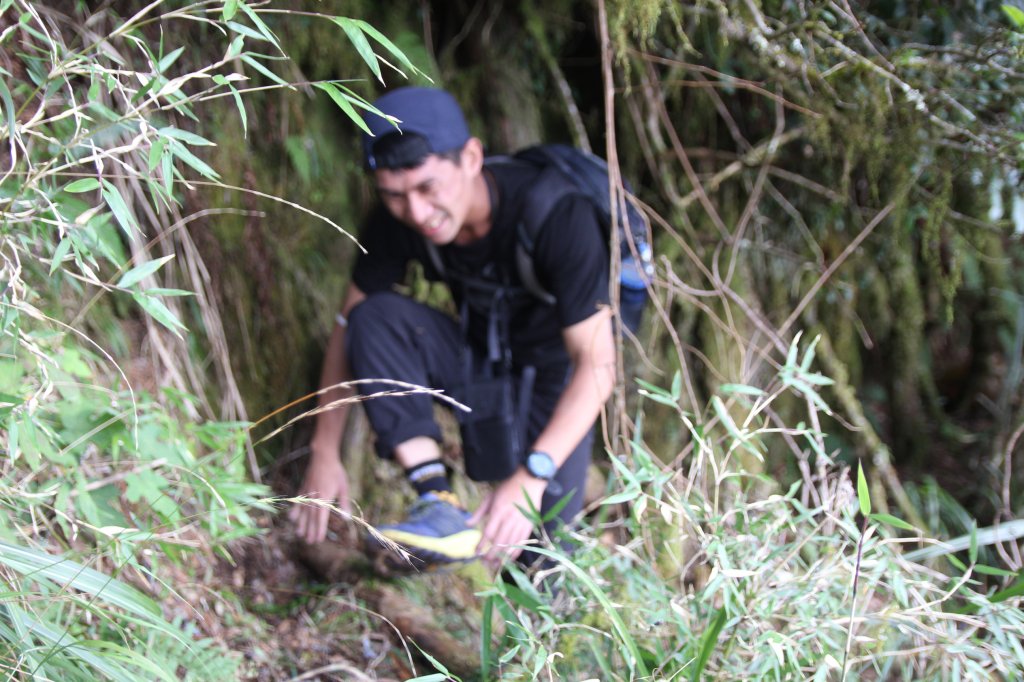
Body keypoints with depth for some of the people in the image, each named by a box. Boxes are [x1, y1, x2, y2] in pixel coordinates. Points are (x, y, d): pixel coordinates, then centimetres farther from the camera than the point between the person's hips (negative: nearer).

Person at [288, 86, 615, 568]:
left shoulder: (558, 216, -32)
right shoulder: (395, 223, -19)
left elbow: (597, 363, -31)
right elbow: (348, 326, -7)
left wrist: (532, 475, -42)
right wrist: (324, 452, -12)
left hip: (552, 374, -3)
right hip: (475, 360, 3)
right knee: (375, 319, -25)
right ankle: (440, 505, -29)